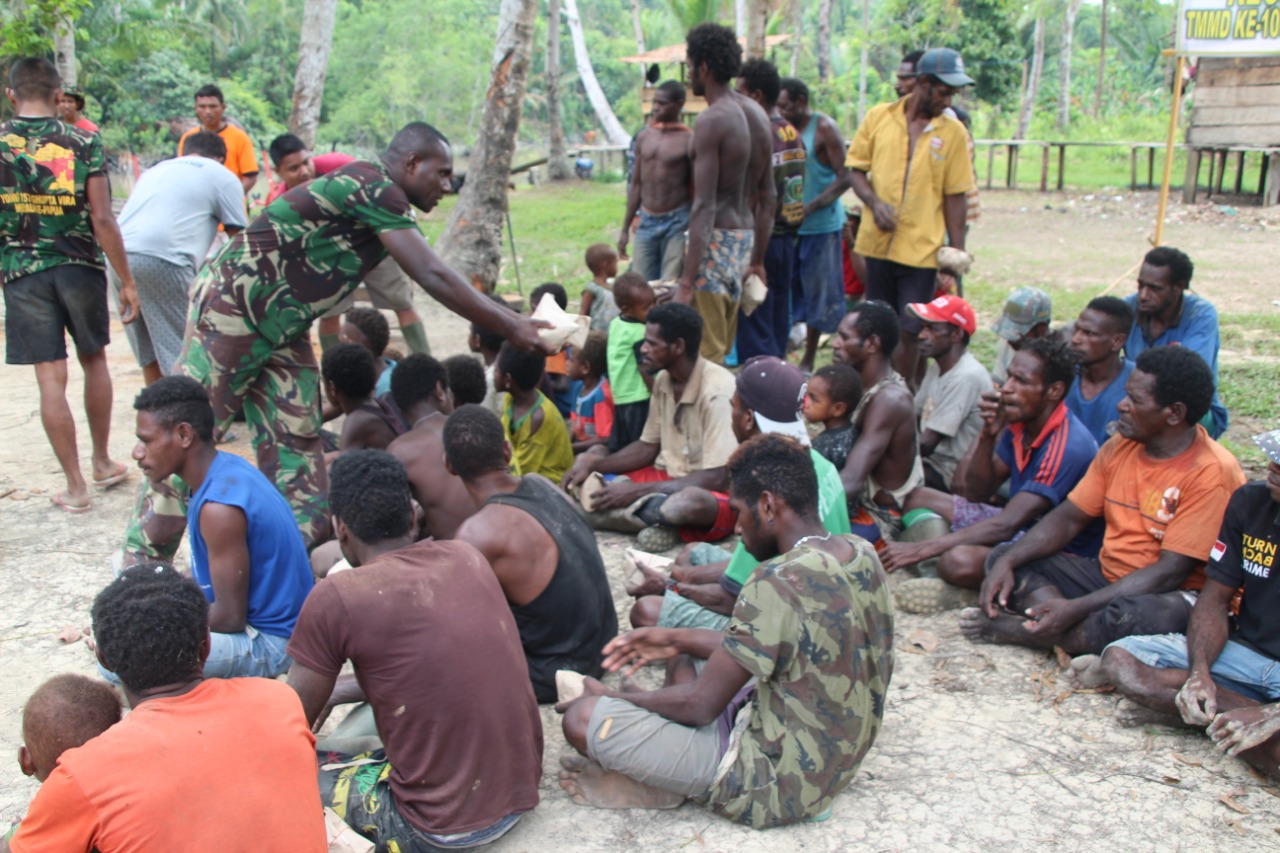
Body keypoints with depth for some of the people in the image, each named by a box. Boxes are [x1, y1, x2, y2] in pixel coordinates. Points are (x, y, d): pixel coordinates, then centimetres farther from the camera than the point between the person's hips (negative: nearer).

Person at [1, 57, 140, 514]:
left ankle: (75, 486, 8)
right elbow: (102, 220, -9)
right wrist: (127, 280, -3)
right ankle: (102, 462, 29)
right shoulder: (84, 143, -5)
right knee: (94, 361, 20)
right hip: (80, 267, 0)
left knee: (51, 379, 2)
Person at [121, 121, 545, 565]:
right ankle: (142, 560, 11)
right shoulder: (374, 186, -19)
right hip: (231, 308, -10)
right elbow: (433, 277, -24)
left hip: (282, 333, 10)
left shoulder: (383, 208, 11)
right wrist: (513, 327, -20)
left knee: (297, 452, 6)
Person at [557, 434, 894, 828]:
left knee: (583, 718, -16)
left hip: (777, 785, -9)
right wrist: (678, 640, 11)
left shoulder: (780, 581, -27)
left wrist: (612, 699, -3)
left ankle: (654, 785, 7)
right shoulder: (862, 554, 0)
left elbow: (701, 705, -20)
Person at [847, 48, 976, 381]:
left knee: (908, 331, -1)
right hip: (877, 242, 2)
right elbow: (856, 169, 7)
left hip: (922, 249, -1)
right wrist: (874, 202, -12)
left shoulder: (954, 132, 0)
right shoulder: (879, 116, 2)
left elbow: (954, 197, 1)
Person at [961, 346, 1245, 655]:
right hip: (1106, 576, 7)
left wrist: (1076, 608, -30)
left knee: (1144, 615, -41)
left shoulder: (1212, 472, -18)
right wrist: (1008, 561, -13)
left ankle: (1018, 630, -23)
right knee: (1004, 558, -7)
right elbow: (1069, 517, 6)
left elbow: (1171, 571, -23)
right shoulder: (1120, 447, 3)